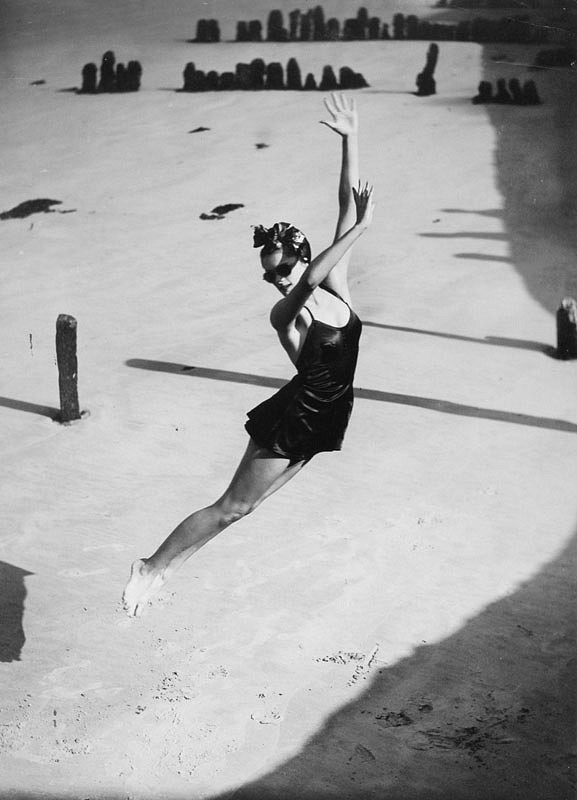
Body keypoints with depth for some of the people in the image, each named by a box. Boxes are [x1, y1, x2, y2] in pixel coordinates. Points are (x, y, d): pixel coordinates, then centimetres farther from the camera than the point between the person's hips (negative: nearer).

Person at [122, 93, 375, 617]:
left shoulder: (335, 283, -1)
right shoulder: (285, 313, -20)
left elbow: (349, 203, -4)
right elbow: (308, 282, -44)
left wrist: (351, 139, -8)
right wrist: (362, 228, -50)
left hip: (320, 422, 7)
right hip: (289, 421, -7)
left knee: (242, 508, 14)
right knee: (232, 508, -1)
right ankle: (152, 569, 11)